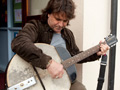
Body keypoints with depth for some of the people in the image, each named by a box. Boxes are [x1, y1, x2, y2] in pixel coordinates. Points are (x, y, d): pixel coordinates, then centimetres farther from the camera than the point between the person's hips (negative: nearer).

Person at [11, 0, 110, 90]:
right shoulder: (35, 26, -11)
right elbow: (19, 43, -32)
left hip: (63, 77, 6)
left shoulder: (68, 34, 12)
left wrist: (96, 54, 10)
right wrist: (48, 62, -39)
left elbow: (75, 55, 24)